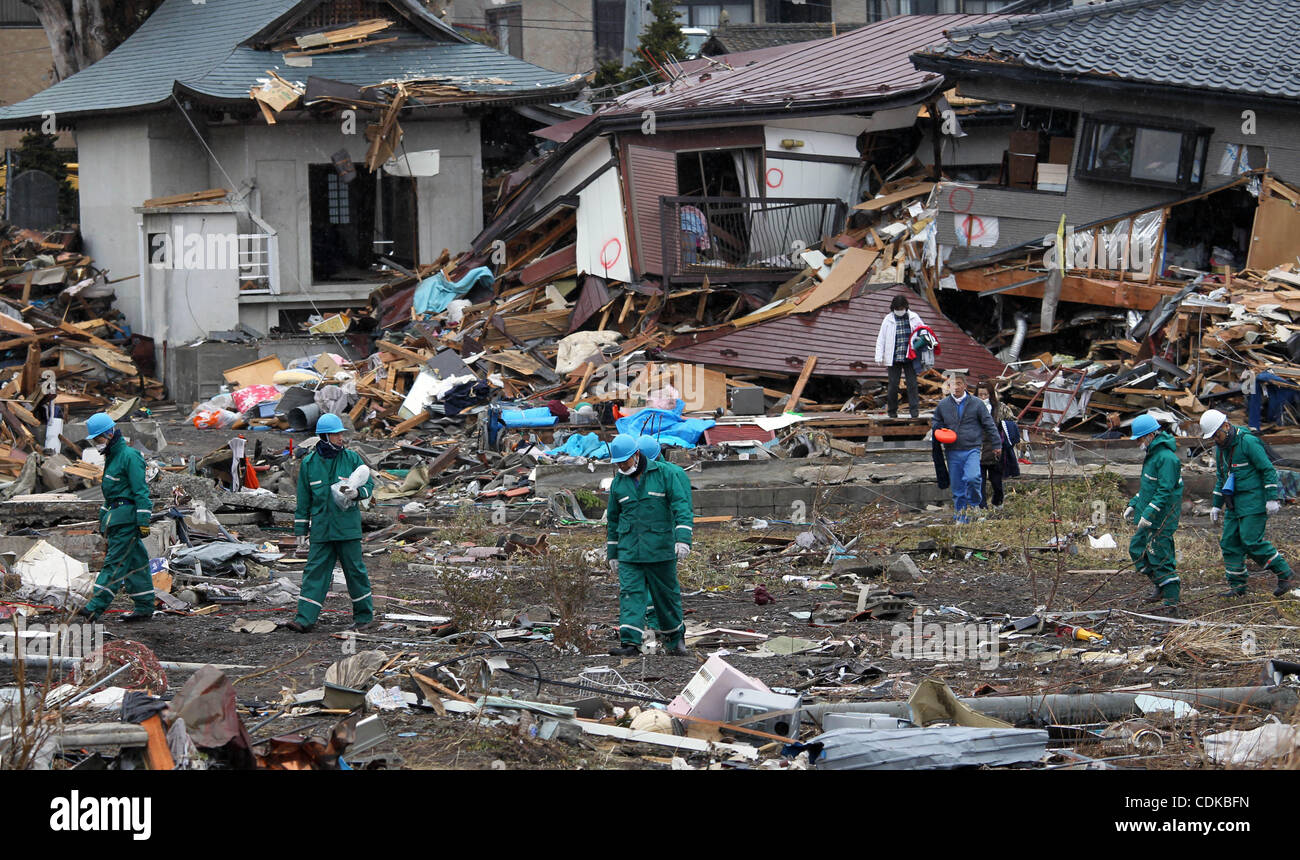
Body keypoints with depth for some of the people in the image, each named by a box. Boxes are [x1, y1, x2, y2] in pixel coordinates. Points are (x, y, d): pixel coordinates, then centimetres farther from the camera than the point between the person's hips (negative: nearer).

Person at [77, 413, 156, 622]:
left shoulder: (129, 456, -12)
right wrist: (104, 515, 26)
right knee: (135, 562, 10)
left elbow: (141, 491, -17)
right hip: (116, 517, 10)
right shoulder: (112, 457, 19)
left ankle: (96, 607, -18)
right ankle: (145, 607, 11)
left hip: (127, 518, -10)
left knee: (115, 561, -12)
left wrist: (143, 521, -21)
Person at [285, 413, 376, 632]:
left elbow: (369, 484, 6)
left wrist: (356, 492, -17)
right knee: (314, 571, -2)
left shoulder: (352, 458, 1)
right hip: (321, 529, 1)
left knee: (354, 569, 3)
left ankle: (363, 615, 17)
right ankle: (305, 619, -4)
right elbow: (303, 501, 10)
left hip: (348, 527, -1)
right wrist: (301, 532, 10)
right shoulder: (309, 463, 5)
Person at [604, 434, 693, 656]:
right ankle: (630, 642, -16)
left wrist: (683, 539, -22)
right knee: (630, 593, -10)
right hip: (629, 552, 3)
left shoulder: (665, 473, -5)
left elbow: (682, 507, -10)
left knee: (666, 594, 6)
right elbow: (613, 519, 18)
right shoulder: (618, 483, 8)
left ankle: (676, 638, 24)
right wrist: (612, 554, 18)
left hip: (660, 550, -3)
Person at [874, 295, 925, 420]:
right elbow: (881, 339, 5)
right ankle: (892, 410, 12)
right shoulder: (888, 320, 4)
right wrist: (879, 356, -2)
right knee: (893, 385, 0)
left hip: (909, 357, 0)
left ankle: (914, 410, -4)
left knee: (912, 383, -5)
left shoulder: (913, 318, 6)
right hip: (894, 358, 0)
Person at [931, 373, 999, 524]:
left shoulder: (976, 403, 2)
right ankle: (960, 515, 16)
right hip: (953, 453, 3)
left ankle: (974, 504, -1)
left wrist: (996, 444, 7)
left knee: (972, 478, -24)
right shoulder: (943, 405, 8)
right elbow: (935, 422, 23)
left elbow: (989, 424, 7)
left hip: (972, 450, -3)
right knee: (957, 487, 5)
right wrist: (938, 430, 0)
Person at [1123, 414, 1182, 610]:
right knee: (1137, 548, 15)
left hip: (1162, 519, -11)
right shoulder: (1153, 454, 14)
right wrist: (1133, 505, 21)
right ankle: (1162, 586, 22)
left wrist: (1149, 513, -27)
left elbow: (1165, 491, -25)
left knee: (1159, 555, -8)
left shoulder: (1166, 457, -19)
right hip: (1150, 519, 11)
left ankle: (1171, 598, -2)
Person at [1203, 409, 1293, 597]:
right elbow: (1221, 478, 24)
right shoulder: (1220, 447, 12)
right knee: (1229, 543, 3)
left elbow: (1268, 469, -15)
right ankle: (1236, 586, 9)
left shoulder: (1248, 442, -14)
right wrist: (1217, 505, 23)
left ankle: (1284, 574, -5)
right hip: (1235, 504, 8)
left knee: (1252, 541, -16)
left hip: (1254, 501, -8)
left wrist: (1272, 498, -19)